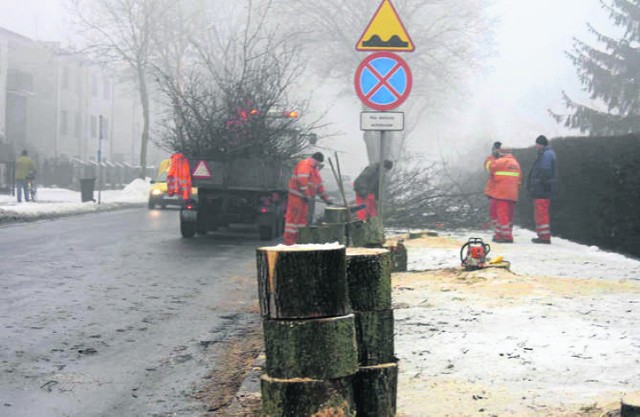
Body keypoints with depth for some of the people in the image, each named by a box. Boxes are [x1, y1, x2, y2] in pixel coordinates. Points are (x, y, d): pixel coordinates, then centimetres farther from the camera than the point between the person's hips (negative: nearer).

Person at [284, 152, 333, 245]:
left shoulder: (315, 169, 22)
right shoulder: (305, 164, -10)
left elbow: (319, 184, 26)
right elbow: (302, 180, -23)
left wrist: (326, 199, 23)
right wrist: (307, 194, -26)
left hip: (304, 198, 10)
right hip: (297, 196, -10)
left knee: (302, 219, 10)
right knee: (293, 217, -10)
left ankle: (298, 241, 13)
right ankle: (288, 242, -11)